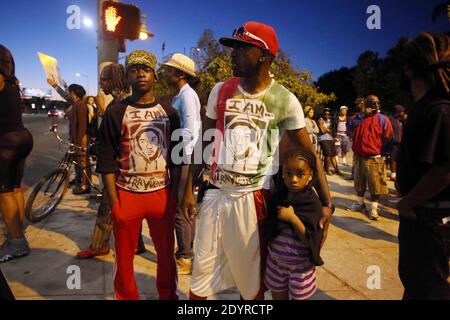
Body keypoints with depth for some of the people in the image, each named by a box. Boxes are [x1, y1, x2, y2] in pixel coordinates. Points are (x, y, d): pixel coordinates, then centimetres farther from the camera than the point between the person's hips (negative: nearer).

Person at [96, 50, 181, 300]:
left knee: (166, 254, 15)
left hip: (162, 194, 2)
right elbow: (106, 162, -4)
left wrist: (174, 195, 4)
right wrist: (113, 203, -8)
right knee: (124, 258, 12)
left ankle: (168, 295, 37)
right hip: (127, 195, -1)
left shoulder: (168, 112, 5)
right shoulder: (115, 112, -2)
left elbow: (175, 158, 8)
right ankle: (126, 297, 34)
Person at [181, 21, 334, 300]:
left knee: (252, 275, 13)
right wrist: (189, 188, 6)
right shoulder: (220, 91, 2)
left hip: (254, 198, -2)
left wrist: (327, 203, -8)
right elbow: (205, 143, 7)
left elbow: (310, 153, -2)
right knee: (202, 270, 12)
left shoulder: (284, 100, -6)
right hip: (215, 194, 3)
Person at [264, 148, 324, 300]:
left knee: (299, 297, 13)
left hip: (300, 264, -4)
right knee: (278, 296, 19)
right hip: (276, 260, 4)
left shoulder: (312, 203, -17)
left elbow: (310, 241, -22)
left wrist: (292, 218, -27)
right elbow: (270, 227, 7)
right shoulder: (280, 194, -4)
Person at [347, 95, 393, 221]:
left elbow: (388, 137, -4)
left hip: (373, 158, -5)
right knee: (359, 182, 16)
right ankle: (360, 203, 30)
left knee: (375, 184, -4)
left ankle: (374, 208, 5)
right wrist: (362, 116, -13)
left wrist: (379, 150, -2)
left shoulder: (382, 119, -2)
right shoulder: (361, 117, 11)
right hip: (359, 156, 5)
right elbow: (350, 125, -7)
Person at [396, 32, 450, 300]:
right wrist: (408, 202, 8)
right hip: (419, 213, 9)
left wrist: (407, 203, -16)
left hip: (429, 218, -9)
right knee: (412, 277, 26)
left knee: (428, 287, 9)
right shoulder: (425, 106, 8)